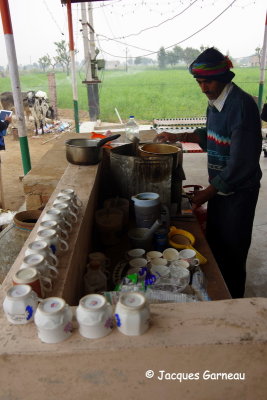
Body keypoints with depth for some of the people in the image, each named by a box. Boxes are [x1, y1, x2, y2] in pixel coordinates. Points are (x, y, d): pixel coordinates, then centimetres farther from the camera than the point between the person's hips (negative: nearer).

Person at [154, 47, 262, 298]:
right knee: (214, 243, 18)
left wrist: (208, 192, -17)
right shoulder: (215, 101, 4)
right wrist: (179, 137, 7)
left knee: (231, 251, 6)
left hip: (238, 190, -8)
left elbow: (240, 162, -24)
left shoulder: (242, 105, -22)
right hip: (218, 185, 8)